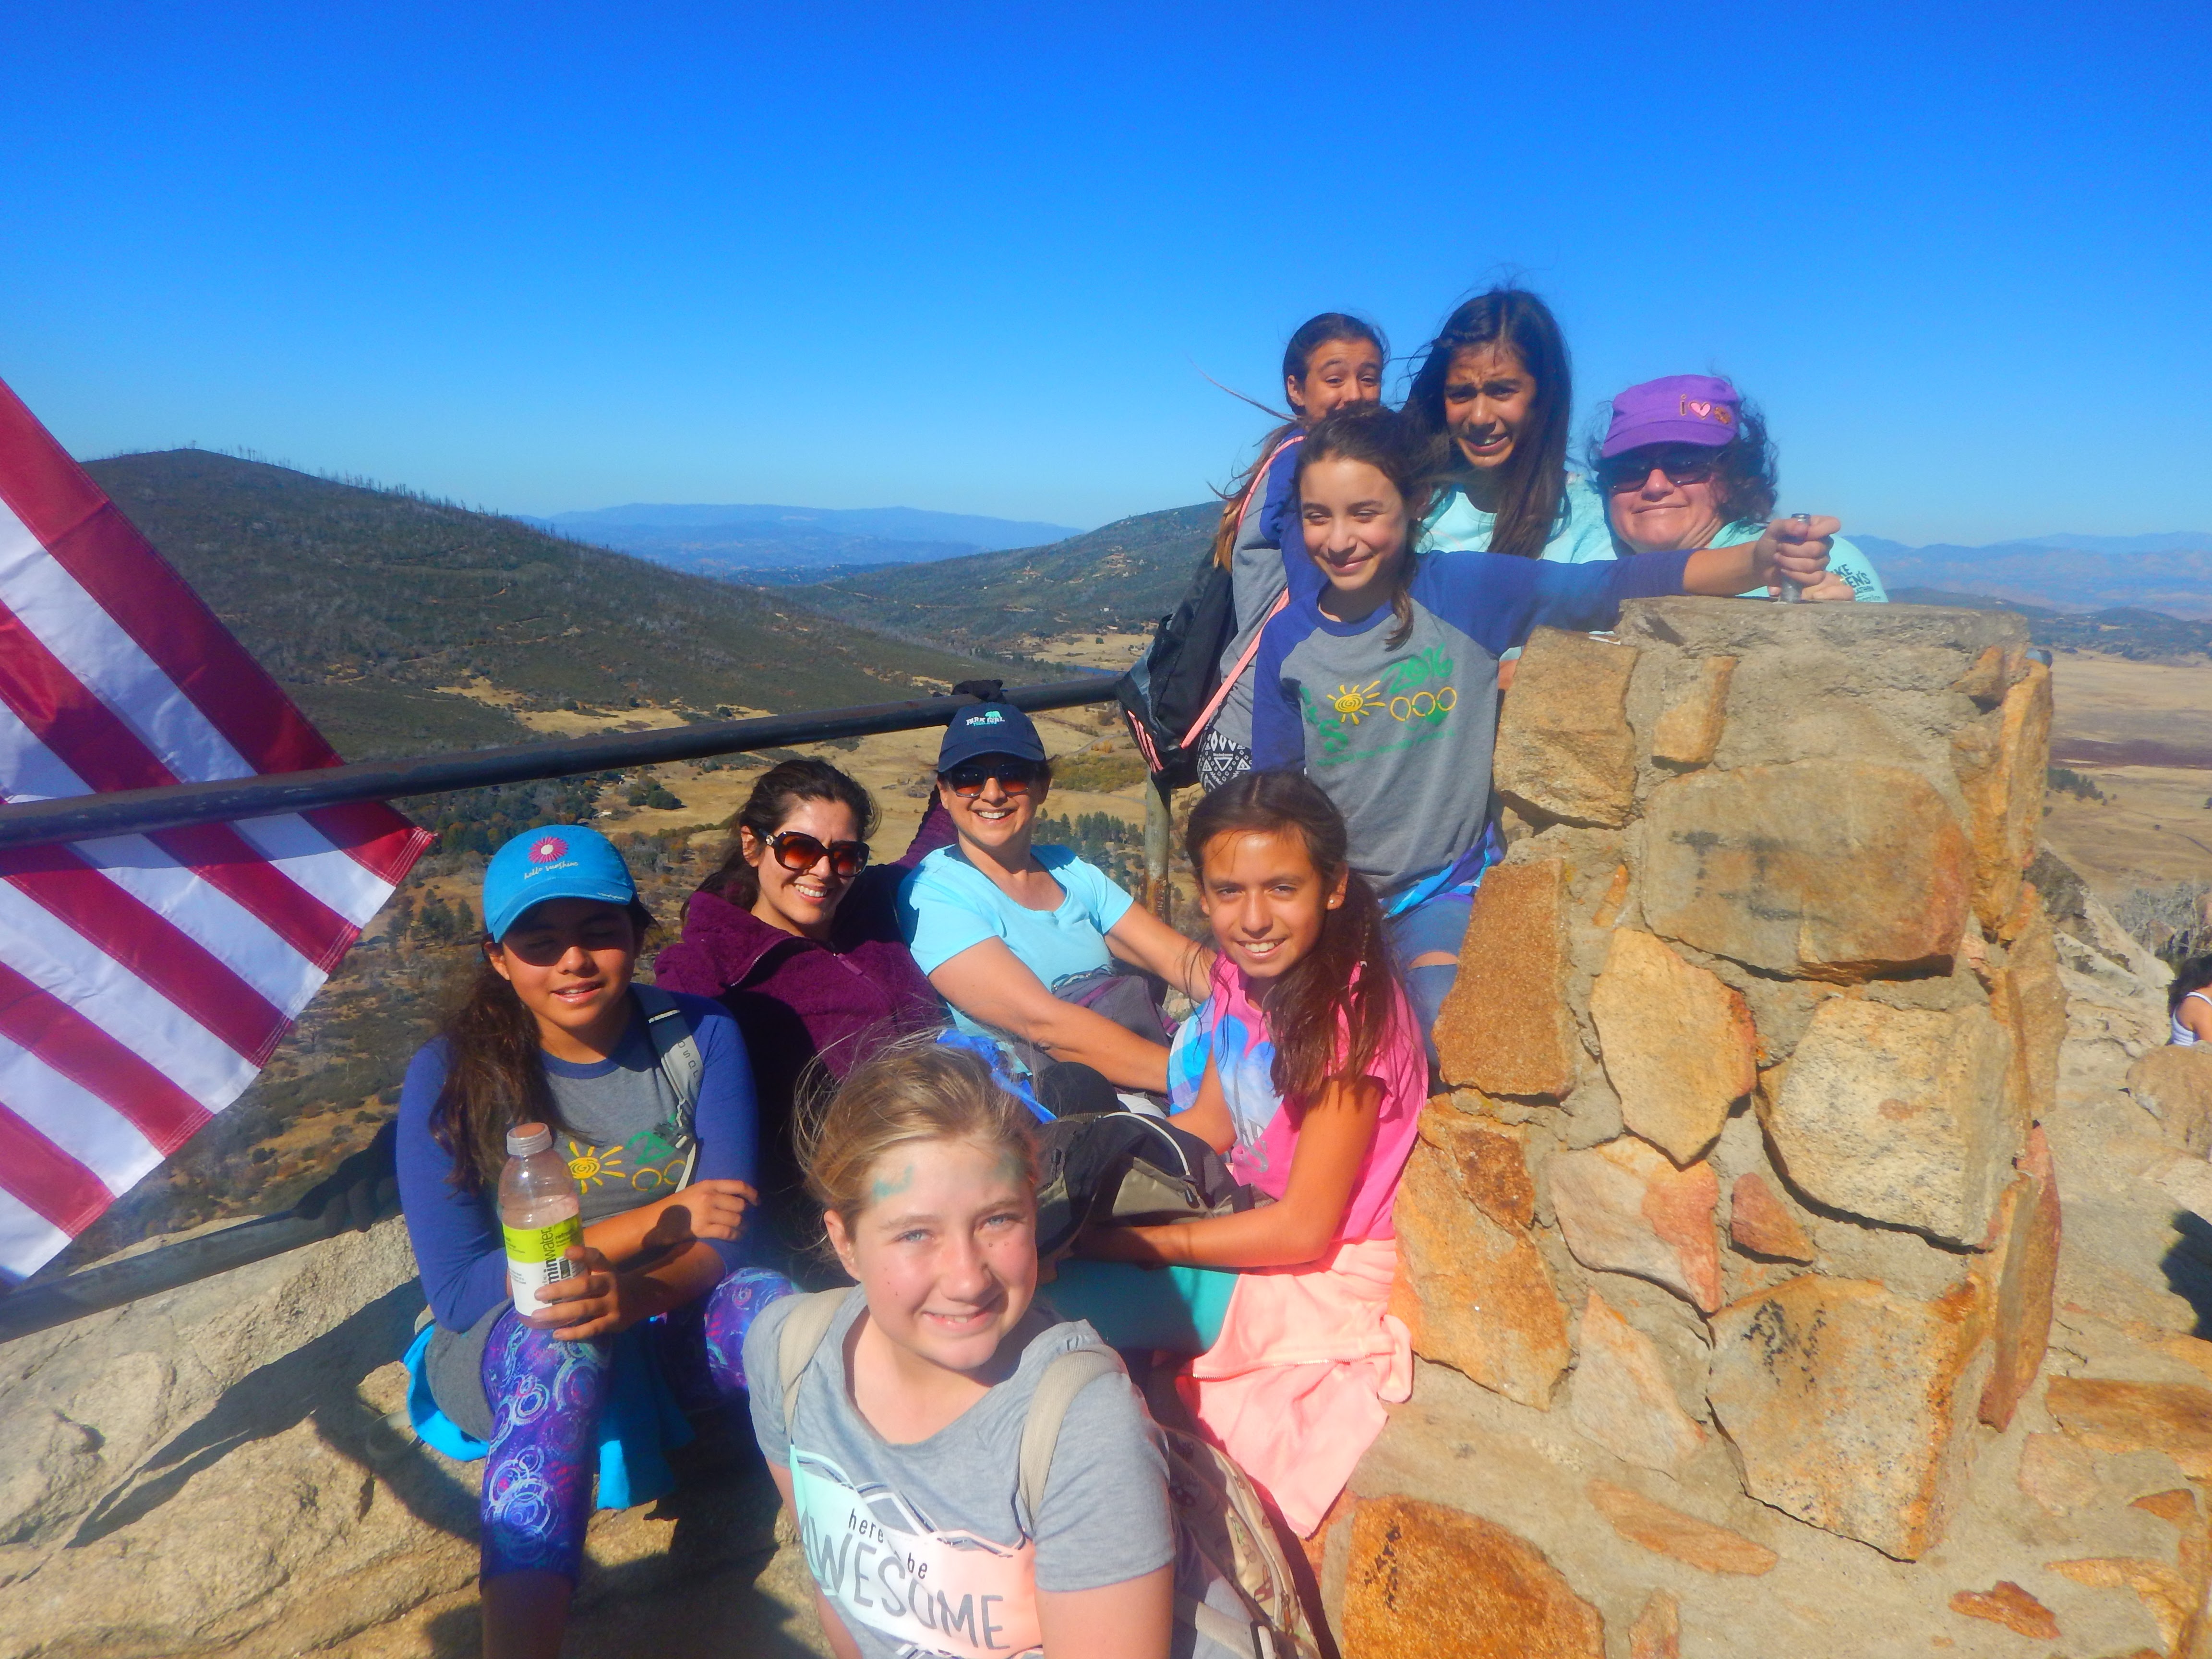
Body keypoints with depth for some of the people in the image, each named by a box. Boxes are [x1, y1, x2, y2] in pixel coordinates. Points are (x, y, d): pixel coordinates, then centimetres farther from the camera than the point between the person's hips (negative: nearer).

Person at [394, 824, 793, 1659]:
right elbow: (456, 1290, -13)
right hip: (503, 1350, -1)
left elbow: (722, 1240, -11)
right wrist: (651, 1224, -23)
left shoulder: (700, 1039, -6)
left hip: (665, 1331, 2)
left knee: (770, 1302, -32)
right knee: (560, 1338, -37)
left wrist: (635, 1294, -35)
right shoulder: (450, 1077, -10)